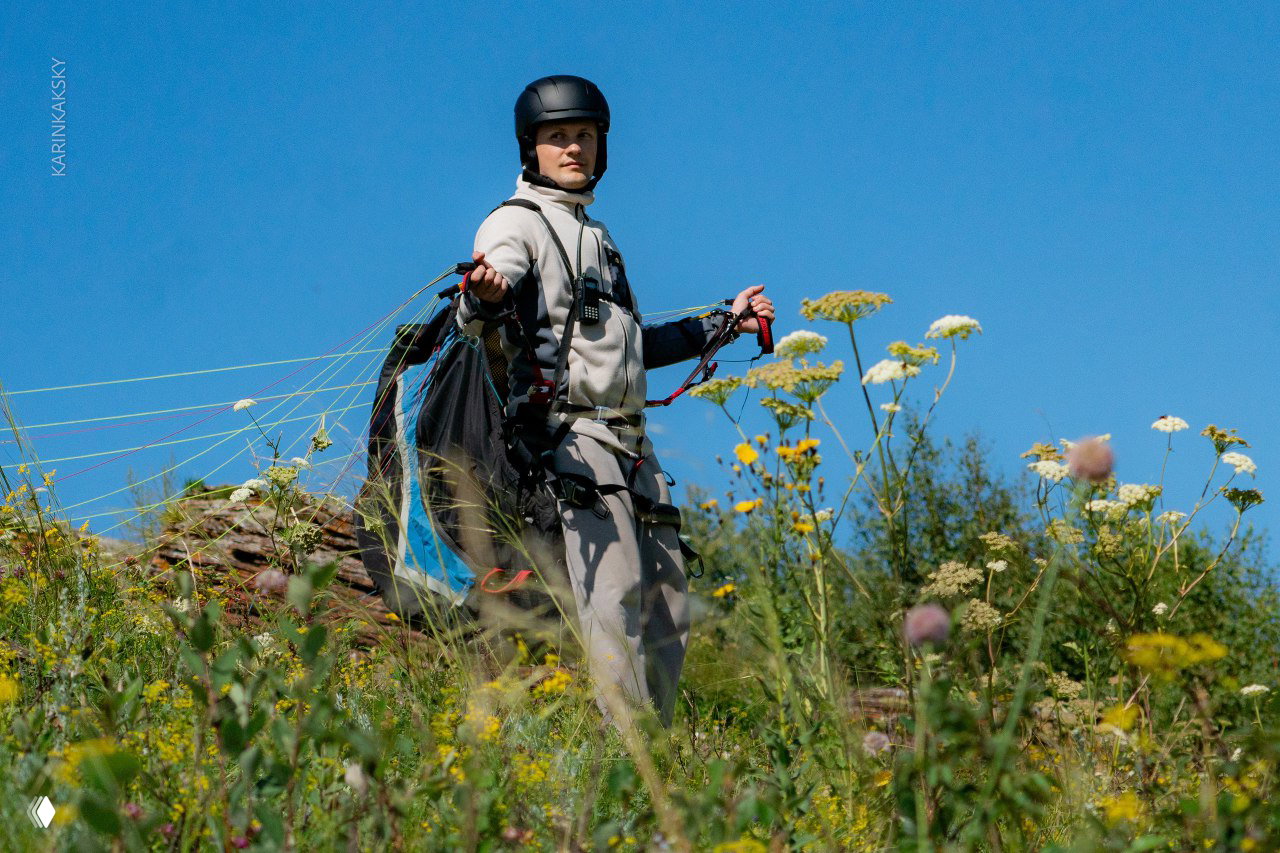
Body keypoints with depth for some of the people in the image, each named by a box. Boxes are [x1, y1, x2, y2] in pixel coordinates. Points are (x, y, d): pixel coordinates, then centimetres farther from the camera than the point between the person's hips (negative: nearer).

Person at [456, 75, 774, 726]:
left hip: (630, 440, 8)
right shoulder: (517, 221, 1)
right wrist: (481, 296, -43)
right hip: (568, 431, -8)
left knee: (668, 609, 6)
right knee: (615, 599, -21)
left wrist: (725, 323, 36)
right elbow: (475, 317, -19)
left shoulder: (597, 235, 27)